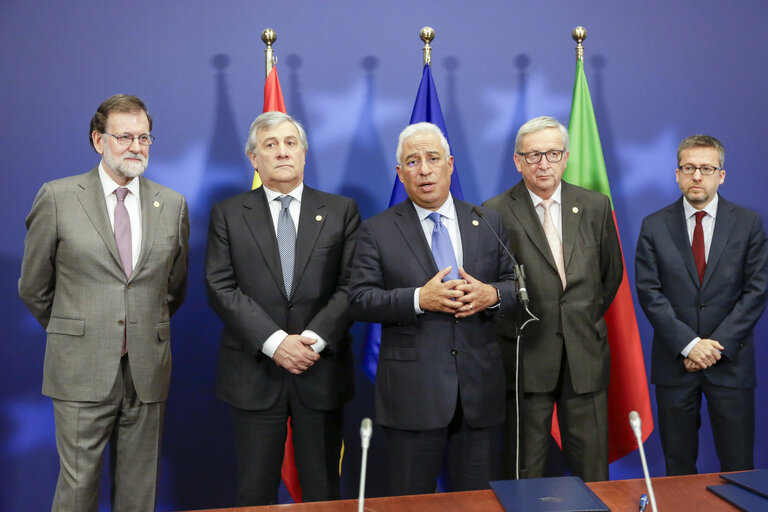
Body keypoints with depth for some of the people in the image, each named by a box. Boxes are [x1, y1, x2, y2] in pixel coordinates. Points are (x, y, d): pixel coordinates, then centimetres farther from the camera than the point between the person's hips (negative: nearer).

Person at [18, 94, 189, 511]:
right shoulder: (57, 197, -1)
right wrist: (72, 333, 13)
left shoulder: (173, 204, 7)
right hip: (82, 371, -2)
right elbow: (33, 288, 7)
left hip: (148, 370, 3)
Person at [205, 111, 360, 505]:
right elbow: (221, 288, -4)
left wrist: (314, 338, -15)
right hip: (254, 374, 0)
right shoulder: (228, 214, 6)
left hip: (322, 373, 0)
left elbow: (351, 285, -1)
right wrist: (274, 342, -15)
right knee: (254, 491, 9)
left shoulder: (341, 211, 7)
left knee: (323, 491, 9)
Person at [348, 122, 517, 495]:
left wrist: (492, 295, -12)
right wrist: (419, 299, -19)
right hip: (413, 391, -2)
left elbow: (516, 283, 10)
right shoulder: (377, 231, 1)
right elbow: (359, 300, -6)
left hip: (480, 388, 3)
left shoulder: (488, 223, 9)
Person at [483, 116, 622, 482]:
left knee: (592, 471, 11)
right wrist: (511, 331, -1)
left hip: (586, 355, 3)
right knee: (526, 472, 8)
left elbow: (612, 273, 15)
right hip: (526, 358, -2)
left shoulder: (596, 207, 5)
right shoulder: (495, 213, -5)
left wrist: (589, 321, 11)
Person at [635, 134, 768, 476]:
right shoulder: (654, 226, 2)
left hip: (730, 361, 0)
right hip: (674, 361, 0)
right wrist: (689, 344, -12)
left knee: (738, 465, 6)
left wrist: (718, 345, -11)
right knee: (678, 464, 9)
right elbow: (649, 293, -3)